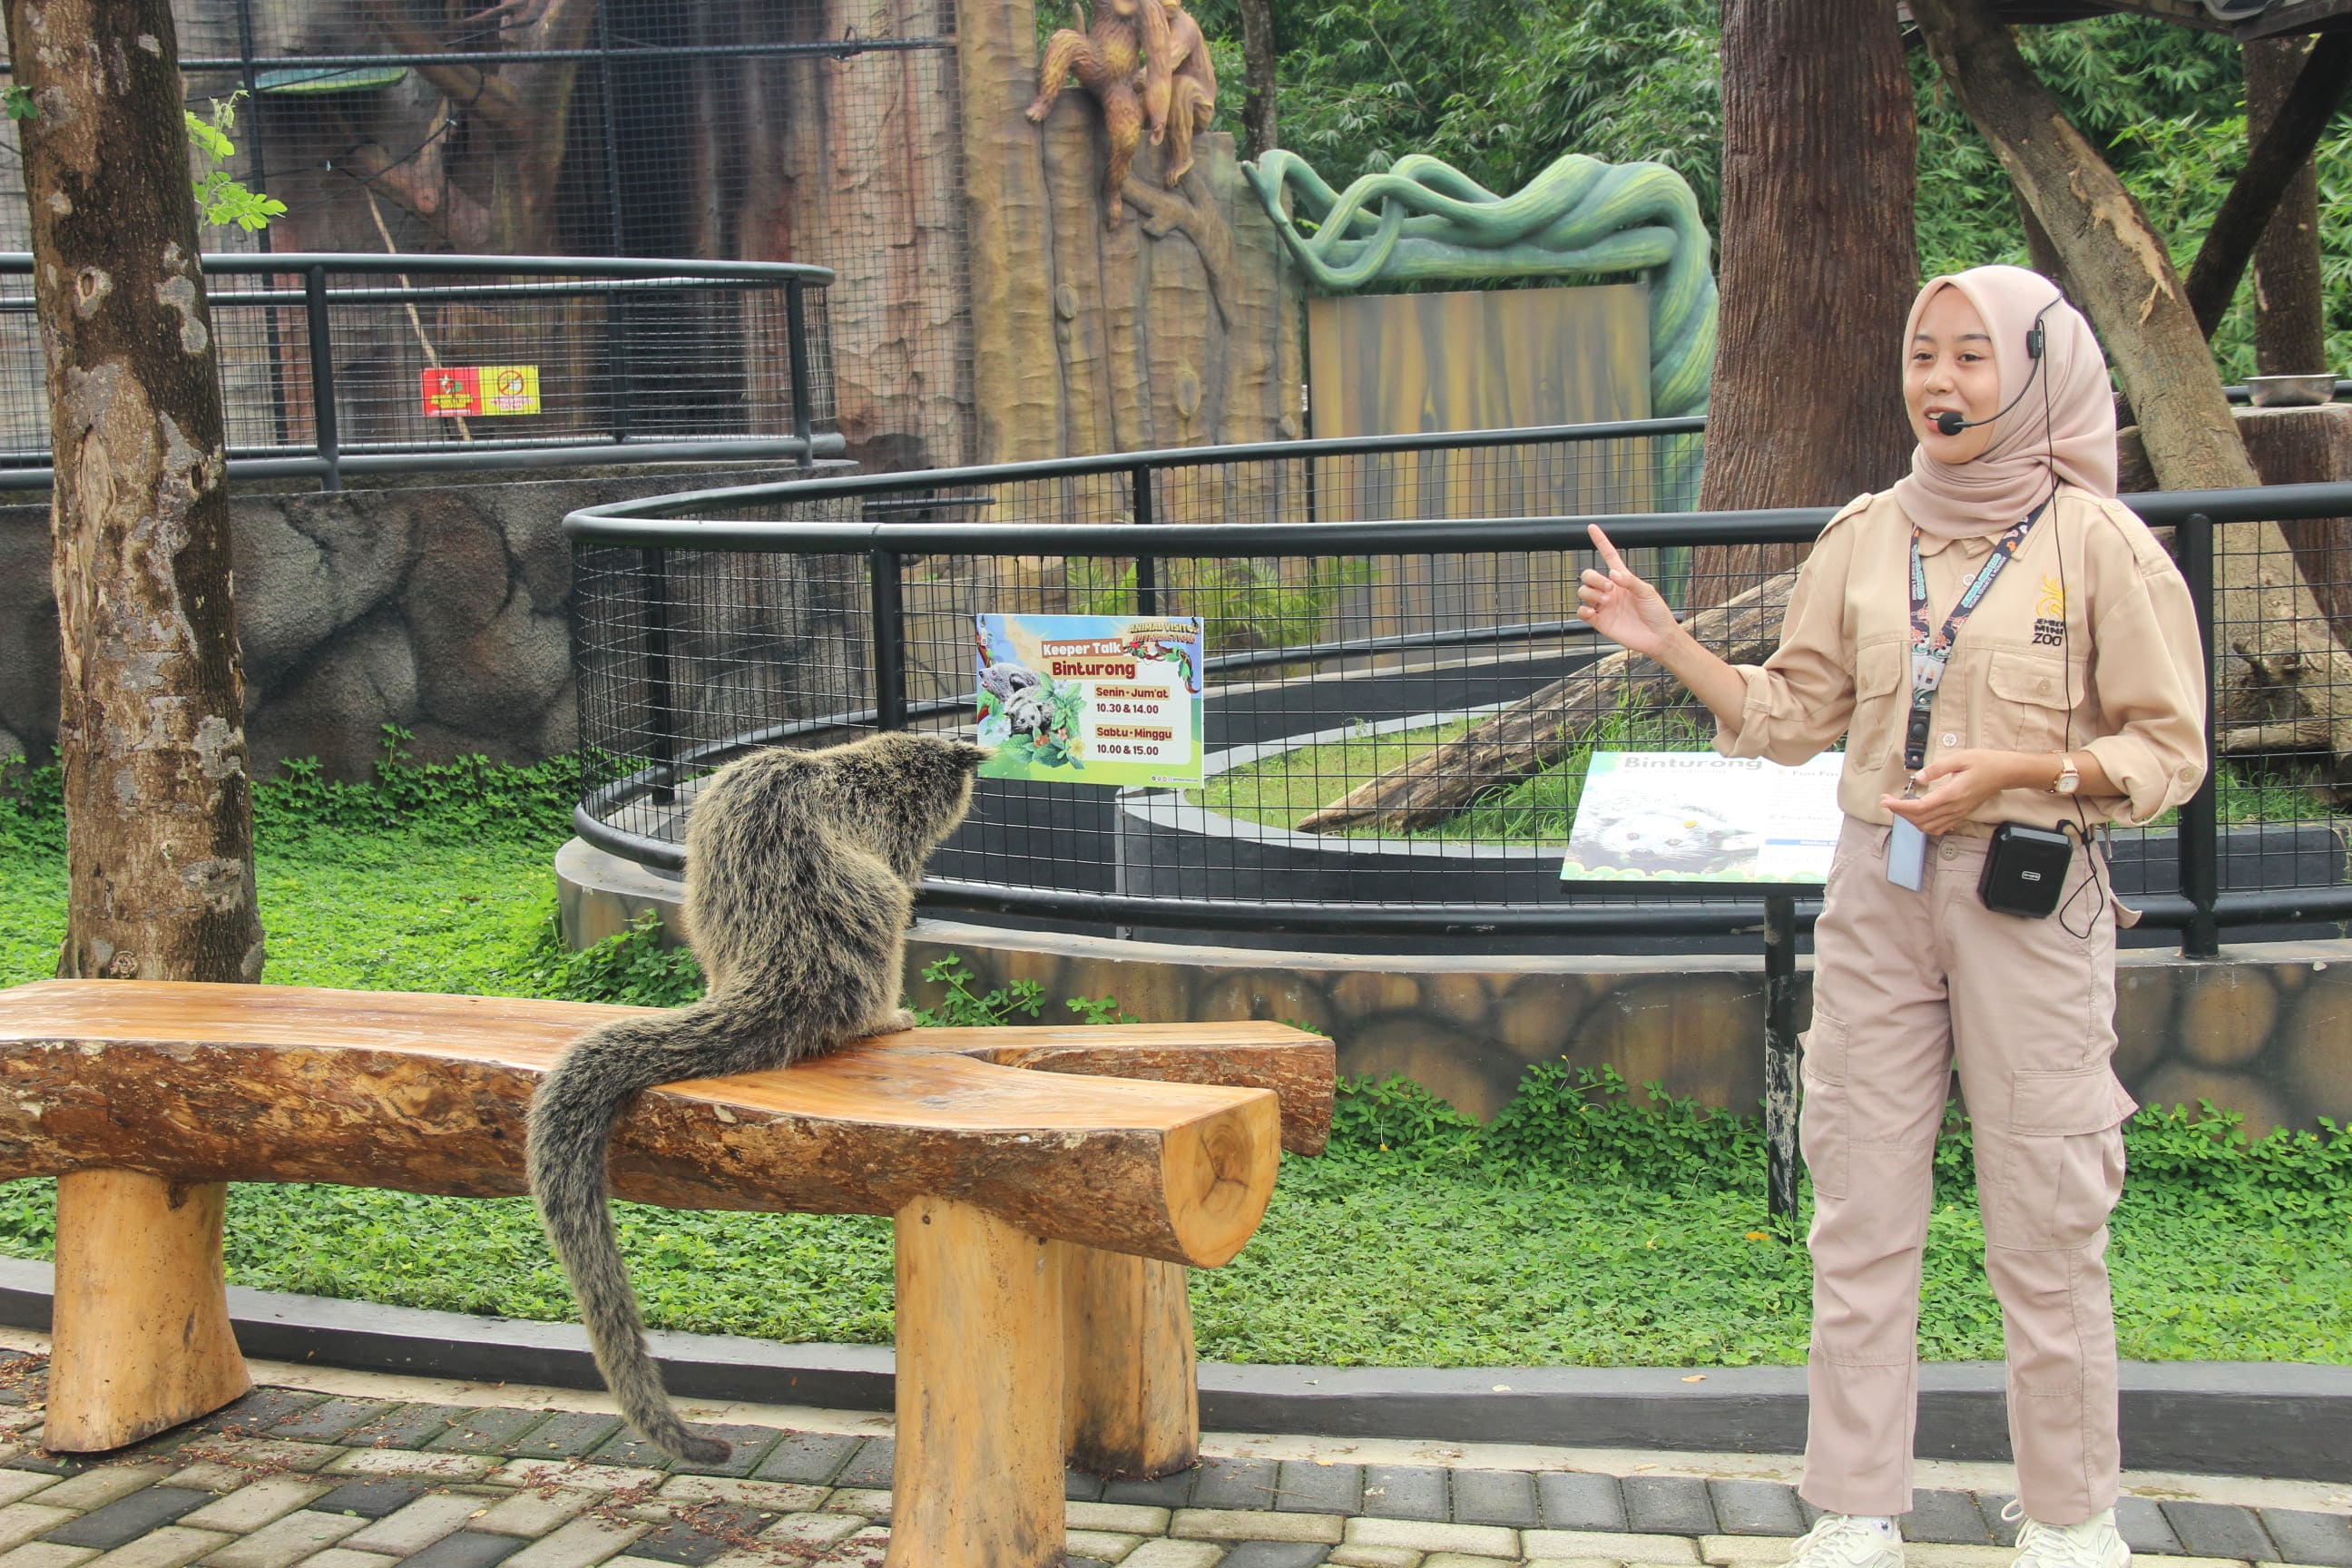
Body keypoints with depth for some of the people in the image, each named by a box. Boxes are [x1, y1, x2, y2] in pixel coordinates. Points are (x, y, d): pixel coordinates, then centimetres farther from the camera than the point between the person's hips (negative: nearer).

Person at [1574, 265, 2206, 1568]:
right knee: (1861, 1217, 6)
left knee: (2045, 1226, 3)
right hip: (1877, 890, 4)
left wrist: (2015, 770, -17)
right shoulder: (1864, 538, 7)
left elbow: (2169, 748, -4)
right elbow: (1791, 716, 11)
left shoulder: (2098, 542, -5)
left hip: (2028, 897, -4)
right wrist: (1666, 643, -1)